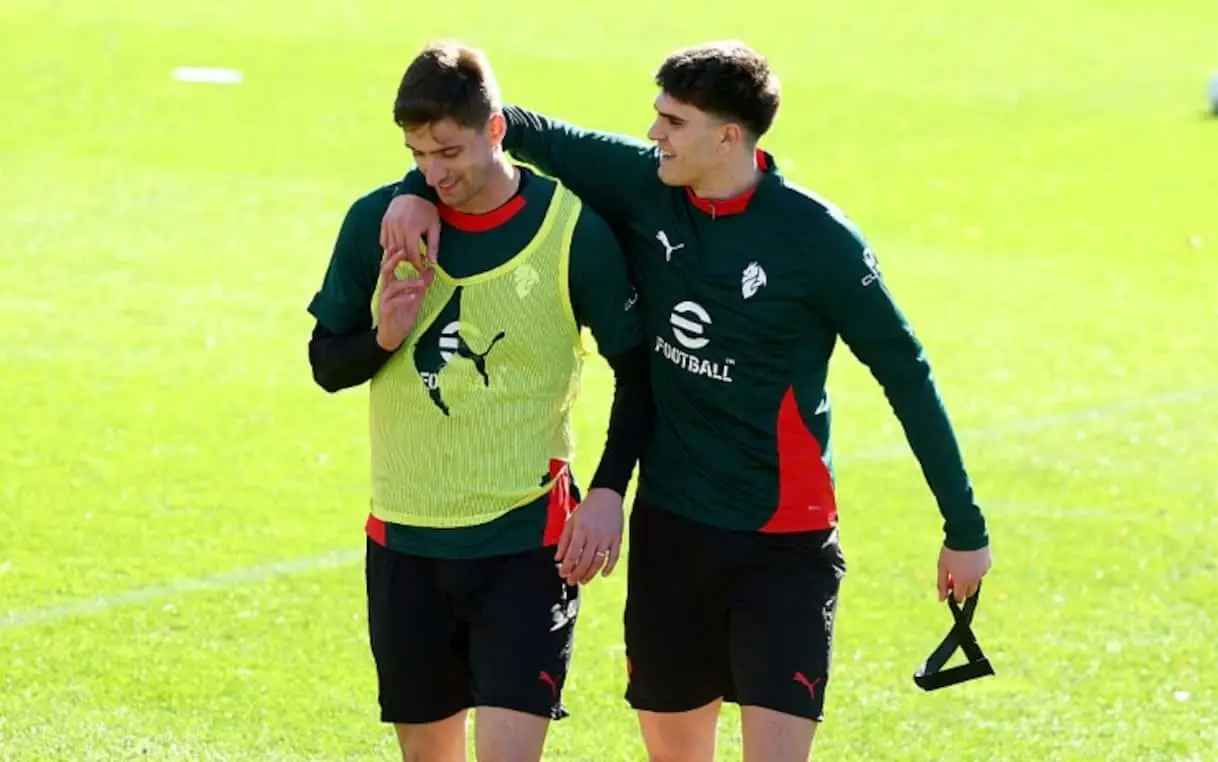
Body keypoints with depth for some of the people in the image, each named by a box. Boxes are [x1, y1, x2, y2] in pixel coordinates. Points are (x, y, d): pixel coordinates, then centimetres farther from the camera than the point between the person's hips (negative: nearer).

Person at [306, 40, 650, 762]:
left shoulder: (574, 231, -9)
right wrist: (382, 338, -14)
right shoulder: (378, 222, -2)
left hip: (526, 539, -3)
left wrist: (608, 492, -11)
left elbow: (636, 371, 0)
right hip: (405, 537, 3)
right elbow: (326, 363, 8)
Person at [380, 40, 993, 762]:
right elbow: (517, 130, 7)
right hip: (670, 525, 5)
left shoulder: (817, 237, -14)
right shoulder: (641, 184, -3)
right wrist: (421, 187, -11)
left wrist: (965, 528, -2)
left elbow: (906, 374, -6)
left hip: (785, 539, -5)